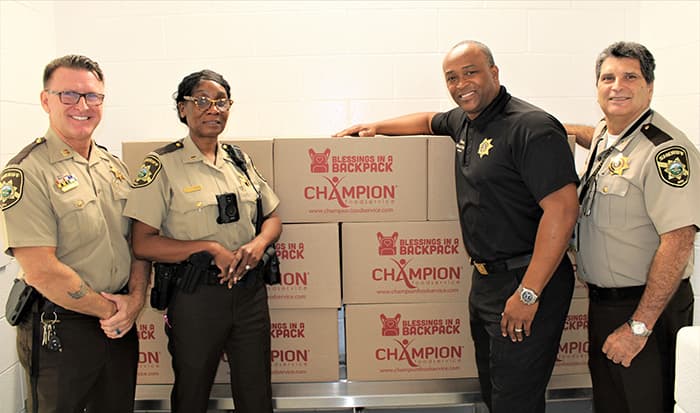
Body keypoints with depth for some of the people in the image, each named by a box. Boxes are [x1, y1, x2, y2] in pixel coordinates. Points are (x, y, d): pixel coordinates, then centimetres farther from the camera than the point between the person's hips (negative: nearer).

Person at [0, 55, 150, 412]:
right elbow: (42, 271, -20)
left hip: (121, 324, 6)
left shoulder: (114, 167, 7)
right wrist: (110, 310, -12)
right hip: (60, 331, -6)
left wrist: (135, 299, -6)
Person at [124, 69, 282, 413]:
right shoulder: (163, 165, -8)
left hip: (250, 291, 4)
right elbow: (143, 244, -13)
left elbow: (273, 217, 13)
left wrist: (259, 243, -9)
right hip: (196, 297, -4)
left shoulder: (239, 159, 7)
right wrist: (210, 248, -20)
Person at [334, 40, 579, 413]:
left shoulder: (531, 127, -18)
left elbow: (562, 209, -23)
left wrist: (528, 294, -23)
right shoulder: (464, 120, 9)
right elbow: (430, 122, 33)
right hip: (485, 279, 9)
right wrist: (377, 127, 26)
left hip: (527, 281, -8)